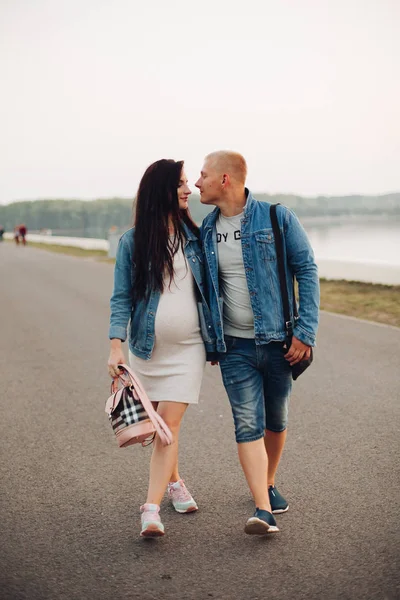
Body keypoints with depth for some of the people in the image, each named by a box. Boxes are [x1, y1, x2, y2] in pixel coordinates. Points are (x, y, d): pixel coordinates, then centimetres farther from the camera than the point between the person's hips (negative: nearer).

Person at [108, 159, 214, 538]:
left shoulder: (194, 236, 3)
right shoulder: (132, 241, -3)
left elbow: (207, 289, 11)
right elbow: (121, 297, -3)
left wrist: (216, 340, 13)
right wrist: (116, 344, -15)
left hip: (188, 348, 0)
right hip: (148, 347, 0)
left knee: (170, 423, -9)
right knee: (157, 423, 13)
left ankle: (151, 509, -10)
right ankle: (174, 481, 37)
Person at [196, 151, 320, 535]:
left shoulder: (277, 218, -6)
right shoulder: (206, 231, 5)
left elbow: (307, 271, -5)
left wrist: (306, 331, -12)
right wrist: (208, 340, 14)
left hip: (278, 341, -1)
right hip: (235, 346, 2)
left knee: (275, 421, 13)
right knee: (248, 425, -9)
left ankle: (269, 485, 36)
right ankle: (264, 511, -11)